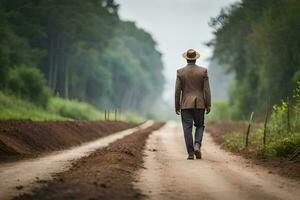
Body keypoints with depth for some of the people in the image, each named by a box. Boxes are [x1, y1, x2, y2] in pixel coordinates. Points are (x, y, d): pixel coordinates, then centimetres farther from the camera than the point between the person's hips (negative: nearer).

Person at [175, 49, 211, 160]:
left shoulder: (180, 72, -2)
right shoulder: (203, 71, -1)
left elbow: (177, 90, -1)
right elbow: (207, 89, -2)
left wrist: (177, 106, 5)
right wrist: (208, 105, 3)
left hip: (185, 105, 0)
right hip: (199, 104, 1)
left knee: (187, 128, 2)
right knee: (200, 126, 15)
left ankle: (190, 153, -2)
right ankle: (197, 145, -8)